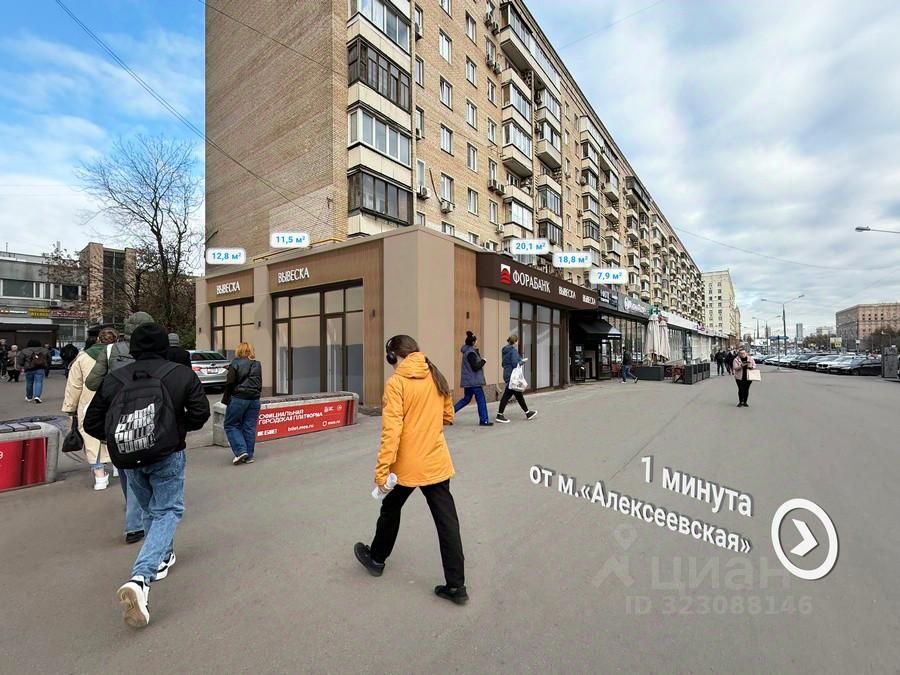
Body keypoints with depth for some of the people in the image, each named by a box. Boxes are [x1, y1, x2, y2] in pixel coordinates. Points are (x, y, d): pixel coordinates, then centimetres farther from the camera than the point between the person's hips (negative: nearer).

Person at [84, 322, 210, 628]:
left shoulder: (114, 378, 3)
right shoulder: (182, 374, -7)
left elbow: (92, 423, 6)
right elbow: (200, 413, -11)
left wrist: (120, 439, 20)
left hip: (129, 460, 4)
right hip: (167, 456, -4)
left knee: (150, 509, 24)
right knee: (166, 511, 3)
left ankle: (162, 558, 39)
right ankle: (140, 578, -15)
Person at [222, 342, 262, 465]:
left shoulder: (235, 364, -6)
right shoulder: (257, 365, 10)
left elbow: (229, 384, -8)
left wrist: (226, 400, -1)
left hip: (238, 399, -5)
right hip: (254, 400, 5)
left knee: (231, 425, 9)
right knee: (250, 427, 9)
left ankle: (241, 451, -3)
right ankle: (249, 456, 12)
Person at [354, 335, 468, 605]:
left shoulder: (396, 382, -14)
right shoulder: (436, 377, 3)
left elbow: (391, 429, -21)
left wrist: (381, 469, -18)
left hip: (406, 464, -4)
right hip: (437, 463, 4)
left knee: (390, 510, 22)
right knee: (447, 522, 9)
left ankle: (376, 558, 44)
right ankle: (456, 585, 16)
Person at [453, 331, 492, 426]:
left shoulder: (467, 351, 12)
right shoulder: (471, 353, -18)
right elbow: (475, 367, -20)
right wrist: (483, 361, -6)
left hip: (468, 381, 10)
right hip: (474, 381, -10)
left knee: (466, 399, 17)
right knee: (481, 400, 0)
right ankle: (484, 420, 7)